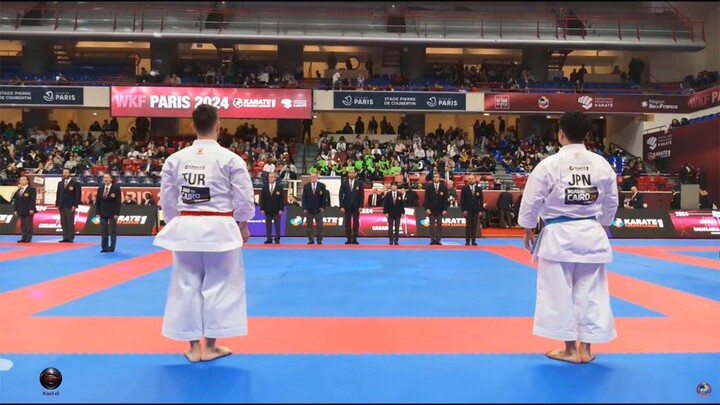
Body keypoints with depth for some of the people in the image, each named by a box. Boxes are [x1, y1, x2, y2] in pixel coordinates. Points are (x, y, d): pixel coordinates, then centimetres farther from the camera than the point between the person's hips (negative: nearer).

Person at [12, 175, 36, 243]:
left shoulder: (32, 189, -3)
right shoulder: (18, 190, 19)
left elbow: (33, 199, -12)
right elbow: (16, 200, 18)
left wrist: (31, 209, -19)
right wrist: (15, 209, 10)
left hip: (28, 211, -7)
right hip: (21, 211, 7)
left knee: (28, 225, -5)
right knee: (22, 225, 8)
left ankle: (28, 238, -2)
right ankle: (23, 238, 11)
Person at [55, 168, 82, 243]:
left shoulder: (75, 183, -3)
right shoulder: (60, 183, 16)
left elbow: (78, 195, -7)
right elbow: (58, 194, 17)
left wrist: (75, 205, -13)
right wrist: (57, 204, 9)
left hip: (70, 206, -6)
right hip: (61, 206, 6)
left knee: (70, 223, -5)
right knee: (63, 223, 4)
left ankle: (70, 238, -2)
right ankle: (65, 238, 7)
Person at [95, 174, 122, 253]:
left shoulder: (116, 188, -8)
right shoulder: (100, 188, 6)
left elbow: (119, 201, -10)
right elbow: (98, 201, 9)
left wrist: (117, 213, -16)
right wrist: (98, 212, 2)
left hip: (112, 213, -4)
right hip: (103, 212, 4)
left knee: (112, 231, 2)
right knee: (103, 231, 6)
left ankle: (112, 247, 9)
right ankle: (105, 247, 13)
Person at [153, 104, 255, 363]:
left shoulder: (175, 159, 2)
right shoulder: (230, 159, -7)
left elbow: (167, 199, 7)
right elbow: (244, 198, -4)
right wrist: (243, 226, 10)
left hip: (186, 227, 3)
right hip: (219, 228, -3)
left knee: (187, 285, 12)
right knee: (219, 285, 9)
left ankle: (193, 346, 21)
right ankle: (210, 345, 18)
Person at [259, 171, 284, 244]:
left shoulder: (279, 187, 0)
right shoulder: (264, 187, 6)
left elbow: (282, 199, -2)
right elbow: (262, 198, 5)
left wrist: (281, 209, -9)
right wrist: (262, 209, -2)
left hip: (276, 210, -2)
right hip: (267, 210, 2)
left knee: (277, 225, 1)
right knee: (268, 225, 5)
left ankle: (277, 239, 6)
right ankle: (269, 239, 10)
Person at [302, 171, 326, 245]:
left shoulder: (322, 186, 2)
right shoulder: (306, 186, 4)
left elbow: (324, 197, 1)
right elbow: (304, 198, 3)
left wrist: (323, 207, -6)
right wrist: (304, 208, -4)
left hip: (318, 209, -1)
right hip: (309, 209, 1)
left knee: (319, 225, 1)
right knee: (309, 225, 3)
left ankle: (319, 240, 7)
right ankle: (310, 240, 9)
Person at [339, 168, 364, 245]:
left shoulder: (359, 183, 3)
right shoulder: (344, 183, 3)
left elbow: (362, 195, 1)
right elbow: (341, 195, 1)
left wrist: (361, 206, -6)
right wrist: (341, 206, -6)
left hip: (356, 206, 0)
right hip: (347, 206, 0)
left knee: (356, 223, 1)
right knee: (347, 223, 2)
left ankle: (354, 239, 6)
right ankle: (348, 239, 6)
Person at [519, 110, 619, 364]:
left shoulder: (549, 164, -11)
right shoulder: (602, 164, 2)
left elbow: (531, 201, -6)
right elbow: (611, 202, 11)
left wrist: (528, 230, 8)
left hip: (558, 235, -4)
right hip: (592, 234, 4)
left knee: (560, 292, 6)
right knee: (590, 292, 11)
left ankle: (570, 348, 14)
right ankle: (586, 348, 20)